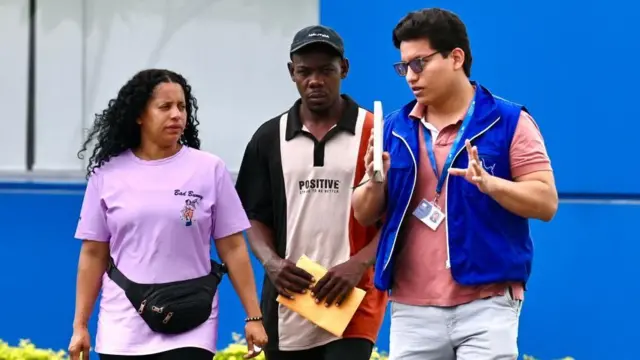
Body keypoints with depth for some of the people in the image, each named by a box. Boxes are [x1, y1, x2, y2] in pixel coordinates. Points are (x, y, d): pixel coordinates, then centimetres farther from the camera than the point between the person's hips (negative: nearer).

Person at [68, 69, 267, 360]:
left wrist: (253, 316, -1)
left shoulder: (209, 169, 0)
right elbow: (93, 254, 7)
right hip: (122, 332, 2)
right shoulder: (107, 174, 3)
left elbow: (233, 248, 2)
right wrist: (80, 325, 6)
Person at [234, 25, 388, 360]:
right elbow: (256, 217, 11)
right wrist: (271, 262, -10)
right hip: (286, 304, 4)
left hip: (353, 300, -4)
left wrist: (359, 264, -18)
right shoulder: (269, 138, 10)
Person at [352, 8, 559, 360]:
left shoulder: (509, 121, -2)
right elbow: (364, 215, 13)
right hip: (411, 309, 4)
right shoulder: (395, 127, 9)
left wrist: (489, 183, -23)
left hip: (486, 304, -4)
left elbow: (546, 202, -6)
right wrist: (375, 184, -9)